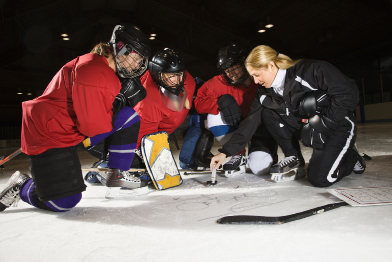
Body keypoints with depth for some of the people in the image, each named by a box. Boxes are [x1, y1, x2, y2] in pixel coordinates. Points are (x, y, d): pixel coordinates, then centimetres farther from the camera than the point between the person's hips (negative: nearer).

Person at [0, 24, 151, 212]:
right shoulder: (92, 71, -25)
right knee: (64, 202, -14)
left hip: (73, 129, 10)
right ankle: (21, 187, 16)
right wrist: (116, 105, -11)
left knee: (128, 117, -5)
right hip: (47, 133, -9)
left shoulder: (109, 71, 9)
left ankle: (117, 173, 3)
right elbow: (92, 125, -27)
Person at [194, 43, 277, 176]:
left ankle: (270, 153, 17)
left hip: (263, 127, -3)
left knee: (259, 167, -24)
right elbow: (199, 101, -15)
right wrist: (222, 101, -33)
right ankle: (238, 156, -7)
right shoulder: (221, 82, -13)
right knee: (214, 117, -24)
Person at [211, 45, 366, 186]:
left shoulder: (310, 70, -22)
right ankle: (293, 159, -1)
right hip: (307, 129, 5)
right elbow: (251, 121, -6)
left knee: (319, 178, -23)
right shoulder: (267, 93, -4)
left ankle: (351, 158, 11)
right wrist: (226, 152, -12)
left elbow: (348, 92, -20)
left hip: (337, 127, -5)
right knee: (267, 112, -12)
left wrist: (323, 123, -21)